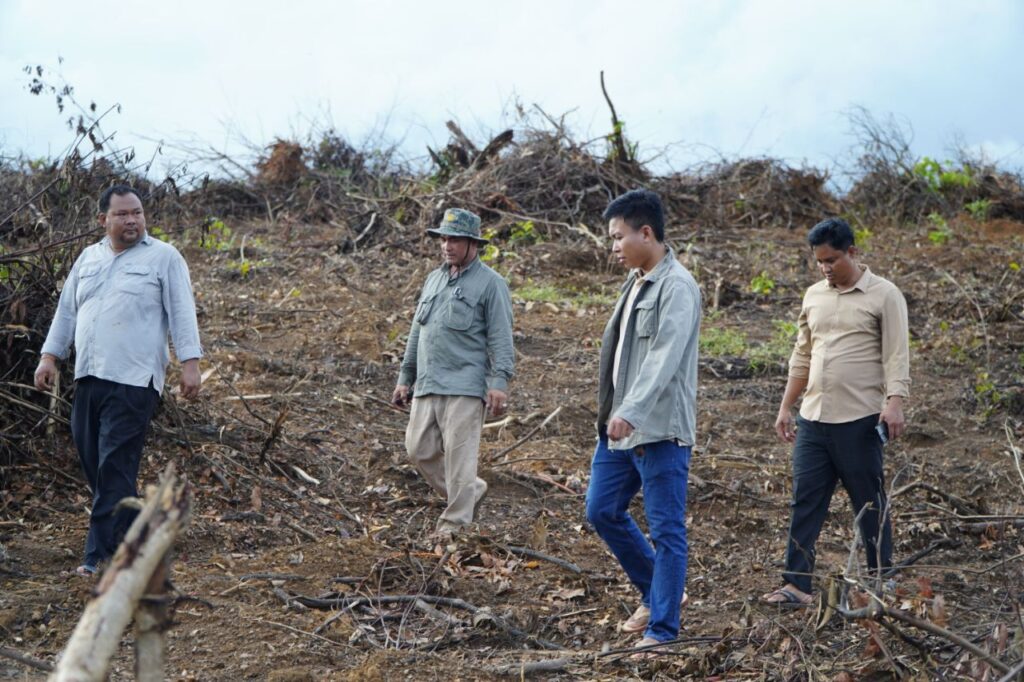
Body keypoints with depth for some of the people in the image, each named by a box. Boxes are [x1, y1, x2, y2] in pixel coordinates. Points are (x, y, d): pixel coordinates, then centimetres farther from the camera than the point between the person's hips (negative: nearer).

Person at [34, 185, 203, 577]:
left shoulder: (163, 257, 1)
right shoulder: (88, 258, 16)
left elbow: (182, 313, -4)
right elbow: (66, 312, 20)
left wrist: (190, 363, -12)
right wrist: (49, 357, 12)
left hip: (134, 380, -6)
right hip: (88, 379, 6)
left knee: (115, 469, -10)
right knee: (91, 462, 7)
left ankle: (100, 556, -9)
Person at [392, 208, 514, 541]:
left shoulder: (490, 283, -2)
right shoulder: (433, 279, 19)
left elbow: (501, 338, -8)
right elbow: (417, 332, 24)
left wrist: (499, 382, -18)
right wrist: (405, 378, 22)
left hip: (465, 388, -7)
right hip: (427, 385, 7)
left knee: (459, 454, -9)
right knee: (419, 450, 6)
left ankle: (456, 521, -2)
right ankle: (472, 491, 23)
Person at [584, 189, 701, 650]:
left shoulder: (677, 287, -15)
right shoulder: (635, 281, 15)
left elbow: (664, 357, -27)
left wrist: (631, 412, -36)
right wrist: (613, 412, 19)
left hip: (661, 430, -10)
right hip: (620, 426, 10)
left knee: (667, 530, -2)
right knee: (602, 511, 14)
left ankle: (662, 629, 5)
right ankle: (656, 593, 29)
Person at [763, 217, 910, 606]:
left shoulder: (884, 296, -5)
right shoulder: (814, 296, 13)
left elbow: (896, 356, -11)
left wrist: (894, 403, -24)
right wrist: (786, 407, 17)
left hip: (860, 420, -6)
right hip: (813, 419, 6)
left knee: (870, 503, 3)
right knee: (805, 501, 2)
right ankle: (797, 584, 4)